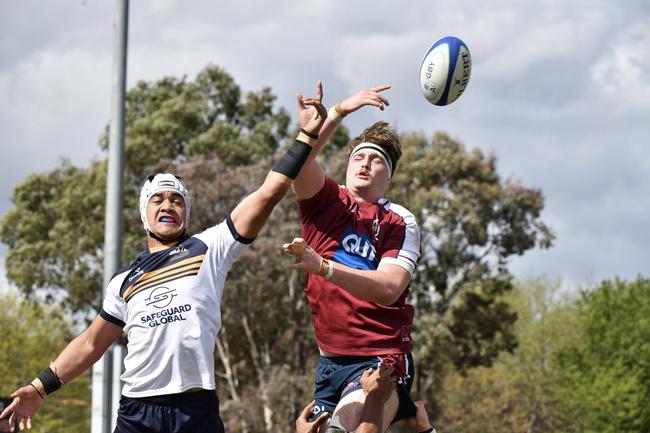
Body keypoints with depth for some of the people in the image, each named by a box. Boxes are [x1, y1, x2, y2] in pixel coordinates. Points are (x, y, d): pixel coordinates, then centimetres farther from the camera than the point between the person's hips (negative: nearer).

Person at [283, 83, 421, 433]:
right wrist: (338, 112, -24)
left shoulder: (400, 222, 1)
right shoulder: (324, 201, 9)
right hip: (329, 361, 5)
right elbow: (300, 158, -11)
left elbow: (389, 288, -14)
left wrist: (323, 266, -24)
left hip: (380, 359, -5)